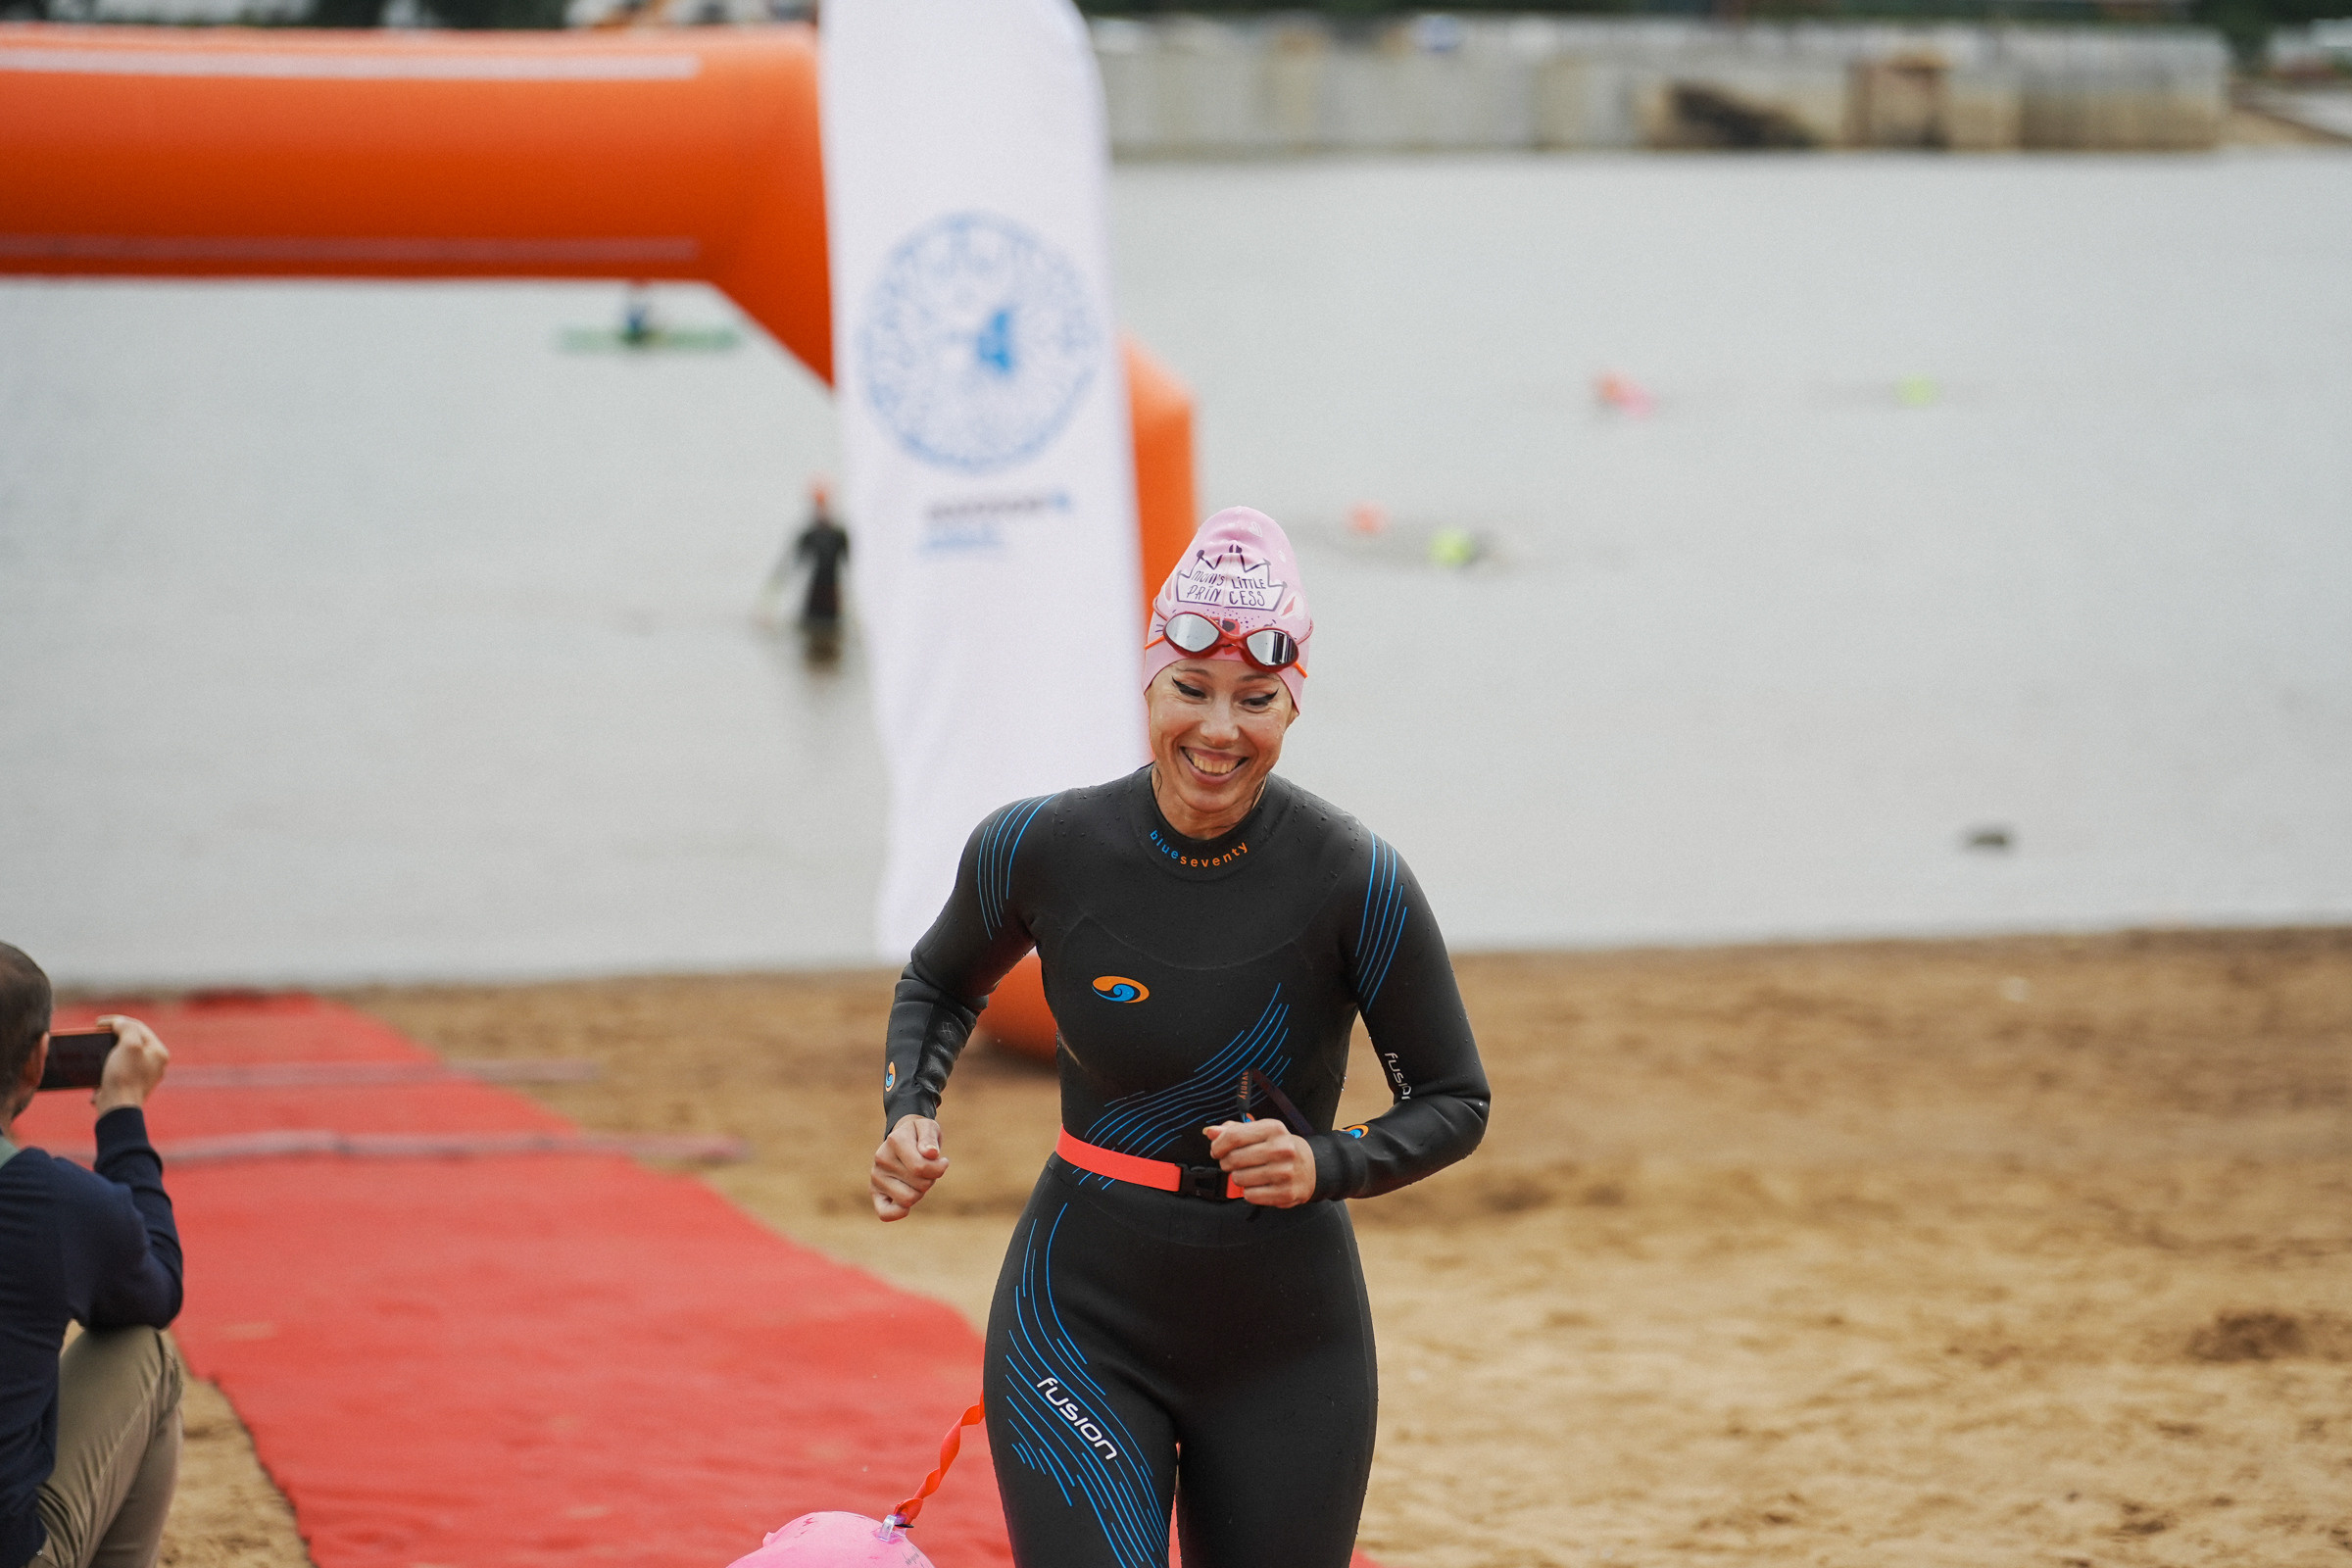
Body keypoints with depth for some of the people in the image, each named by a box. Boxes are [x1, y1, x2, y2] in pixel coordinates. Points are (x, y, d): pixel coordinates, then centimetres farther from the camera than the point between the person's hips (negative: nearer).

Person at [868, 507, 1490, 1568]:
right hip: (1083, 1320, 0)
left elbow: (1454, 1102, -1)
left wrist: (1326, 1166, -20)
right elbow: (941, 983, 15)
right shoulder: (1040, 848, -7)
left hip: (1288, 1335, 0)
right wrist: (908, 1114, -4)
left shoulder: (1354, 882, -12)